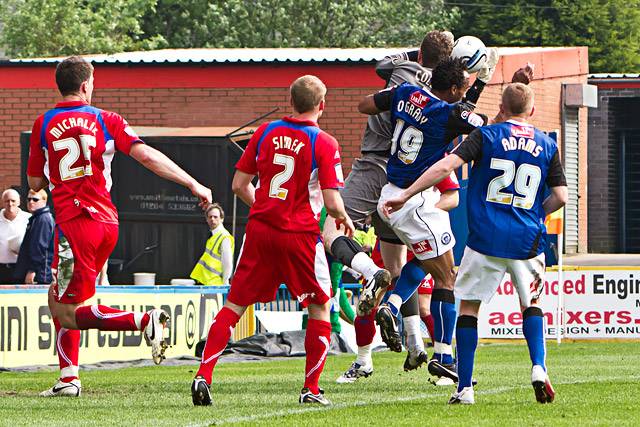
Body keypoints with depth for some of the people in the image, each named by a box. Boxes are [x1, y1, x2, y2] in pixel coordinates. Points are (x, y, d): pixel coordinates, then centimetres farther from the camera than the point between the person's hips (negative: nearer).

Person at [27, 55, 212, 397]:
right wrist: (192, 184, -3)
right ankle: (68, 378, 13)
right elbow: (146, 155, -5)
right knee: (58, 298, 18)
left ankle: (144, 321, -24)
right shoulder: (105, 120, 5)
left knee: (67, 312, -6)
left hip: (73, 223, -5)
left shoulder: (44, 125, 2)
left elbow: (35, 183, 8)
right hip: (106, 220, 5)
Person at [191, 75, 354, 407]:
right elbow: (332, 203, -12)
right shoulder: (324, 143, -7)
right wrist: (345, 220, 10)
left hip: (260, 229, 3)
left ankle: (203, 375, -3)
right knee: (320, 307, 14)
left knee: (235, 304, 9)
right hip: (299, 234, -3)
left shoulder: (266, 132, 4)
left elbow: (240, 185, 7)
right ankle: (311, 389, 10)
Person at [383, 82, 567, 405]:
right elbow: (560, 197, 6)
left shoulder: (486, 135, 0)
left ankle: (464, 388, 5)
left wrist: (405, 195, -8)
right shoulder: (547, 146, 7)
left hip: (486, 237, -2)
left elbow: (446, 166, -11)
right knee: (530, 304, 21)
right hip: (527, 241, 2)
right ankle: (538, 368, -1)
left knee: (469, 306, 9)